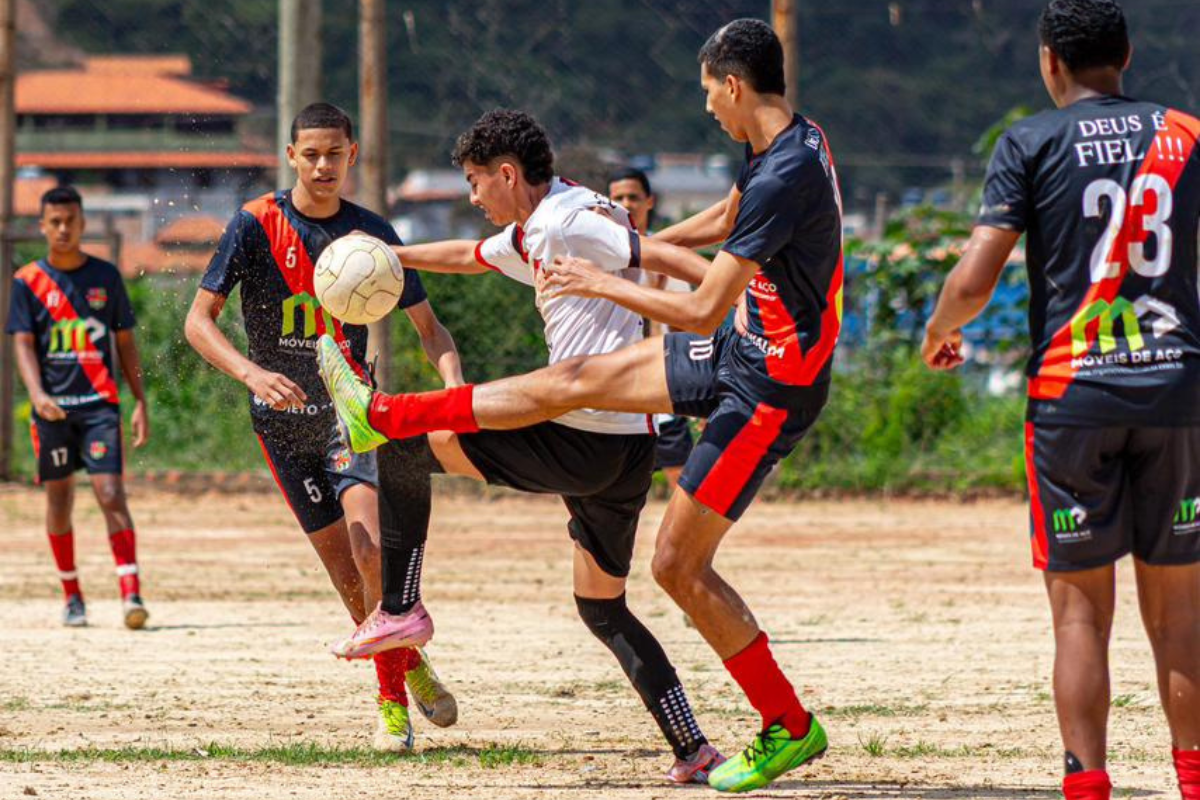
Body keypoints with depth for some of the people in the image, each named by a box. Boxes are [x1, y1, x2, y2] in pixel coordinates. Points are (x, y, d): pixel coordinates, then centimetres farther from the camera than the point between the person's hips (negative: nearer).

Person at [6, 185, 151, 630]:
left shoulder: (105, 276, 7)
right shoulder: (28, 281, 4)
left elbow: (125, 342, 11)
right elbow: (23, 344, -3)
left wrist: (140, 402, 5)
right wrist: (37, 393, -21)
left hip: (99, 403, -1)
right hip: (52, 406, 1)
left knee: (110, 494, -13)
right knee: (59, 500, 6)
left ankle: (131, 594, -19)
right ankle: (71, 597, 19)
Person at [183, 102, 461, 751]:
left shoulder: (371, 233, 0)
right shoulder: (256, 225, -6)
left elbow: (427, 325, 8)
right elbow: (199, 320, -8)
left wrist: (453, 380, -13)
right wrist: (251, 373, -26)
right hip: (283, 423, 0)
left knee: (369, 542, -22)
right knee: (347, 574, 1)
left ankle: (392, 699, -10)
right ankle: (410, 665, 23)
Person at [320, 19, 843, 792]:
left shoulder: (784, 178, -28)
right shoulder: (791, 142, 3)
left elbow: (703, 311, -25)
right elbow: (726, 217, 25)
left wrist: (603, 283, -12)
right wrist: (640, 246, 37)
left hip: (772, 387, -9)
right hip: (741, 350, 9)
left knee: (678, 564, -5)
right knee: (570, 381, 13)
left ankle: (790, 729, 5)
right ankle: (381, 416, 23)